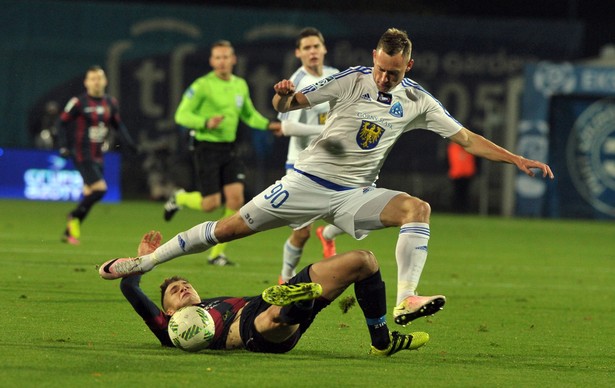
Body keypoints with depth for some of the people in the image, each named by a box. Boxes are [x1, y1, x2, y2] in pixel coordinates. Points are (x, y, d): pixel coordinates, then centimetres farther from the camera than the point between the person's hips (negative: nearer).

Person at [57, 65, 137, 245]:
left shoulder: (111, 103, 7)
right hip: (82, 154, -6)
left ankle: (69, 233, 18)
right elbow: (62, 122, -4)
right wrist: (63, 146, -12)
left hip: (98, 156, 6)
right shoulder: (78, 103, -10)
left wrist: (128, 142, 7)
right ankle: (74, 217, 0)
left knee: (89, 196, 7)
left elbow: (118, 125, 20)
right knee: (99, 188, -19)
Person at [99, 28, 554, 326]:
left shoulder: (418, 101, -2)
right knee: (231, 228, -3)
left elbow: (466, 138, 4)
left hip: (357, 194, 2)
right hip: (308, 181, -2)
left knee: (418, 208, -24)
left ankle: (406, 300, -34)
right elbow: (286, 105, -8)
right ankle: (145, 260, 12)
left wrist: (518, 160, -3)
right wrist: (284, 96, -32)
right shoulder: (353, 80, -10)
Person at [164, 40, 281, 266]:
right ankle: (180, 198, 25)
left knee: (236, 200, -8)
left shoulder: (240, 86, 9)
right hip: (206, 148, -5)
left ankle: (217, 253, 4)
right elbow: (181, 115, -11)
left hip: (228, 149, 5)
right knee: (211, 203, -9)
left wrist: (268, 125, 6)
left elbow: (249, 115, 24)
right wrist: (206, 123, -27)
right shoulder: (202, 85, -10)